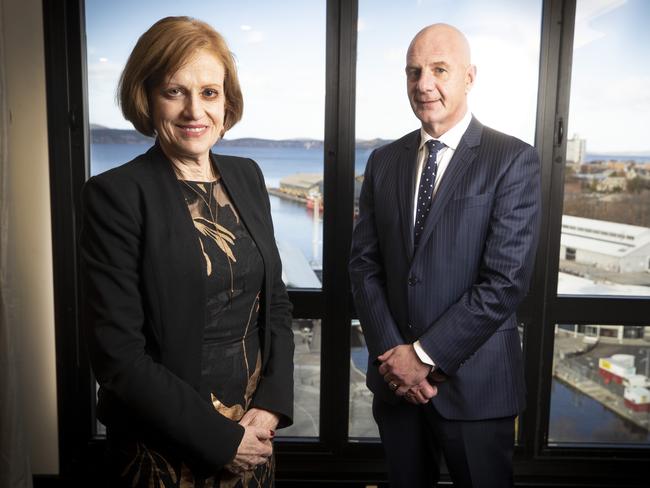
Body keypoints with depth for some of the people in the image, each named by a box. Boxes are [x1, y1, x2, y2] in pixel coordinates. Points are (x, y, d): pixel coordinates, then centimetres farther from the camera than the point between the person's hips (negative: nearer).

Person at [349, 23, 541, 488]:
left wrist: (426, 354, -15)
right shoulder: (383, 162, 5)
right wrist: (391, 352, -8)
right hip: (395, 378, 4)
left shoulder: (513, 160, -8)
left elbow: (507, 278, -15)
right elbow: (364, 263, 3)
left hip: (474, 381, -4)